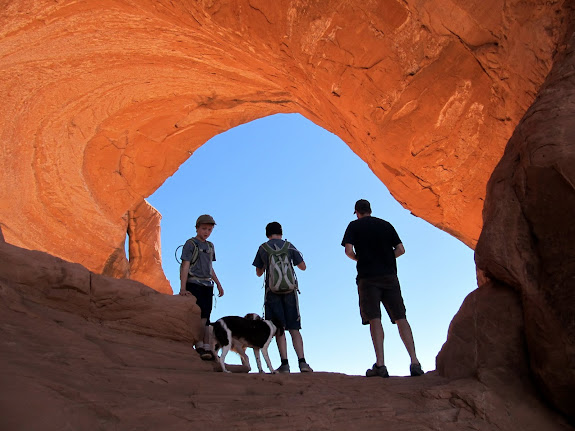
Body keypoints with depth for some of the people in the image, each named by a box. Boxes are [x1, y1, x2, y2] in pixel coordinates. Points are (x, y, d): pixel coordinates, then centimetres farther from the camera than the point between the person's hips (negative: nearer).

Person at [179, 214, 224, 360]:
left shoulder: (210, 246, 17)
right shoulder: (190, 244, -2)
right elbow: (185, 266, -9)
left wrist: (218, 284, 23)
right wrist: (183, 288, -16)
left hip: (207, 285, 6)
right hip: (194, 284, -6)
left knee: (205, 317, 3)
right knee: (199, 316, -12)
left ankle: (206, 348, 4)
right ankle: (200, 346, -6)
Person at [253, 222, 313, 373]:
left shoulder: (262, 248, 7)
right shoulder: (289, 246, 7)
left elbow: (258, 273, 14)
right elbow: (303, 267, 11)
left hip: (272, 290, -1)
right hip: (289, 290, 1)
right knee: (294, 328, 3)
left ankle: (285, 363, -6)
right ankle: (302, 362, -5)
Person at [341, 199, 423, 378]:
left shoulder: (354, 226, 6)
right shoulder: (386, 225, 15)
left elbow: (349, 251, -5)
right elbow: (400, 249, 10)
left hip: (368, 277, -3)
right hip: (389, 275, 3)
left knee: (374, 319, -6)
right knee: (400, 318, 2)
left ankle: (380, 364, -13)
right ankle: (415, 362, -4)